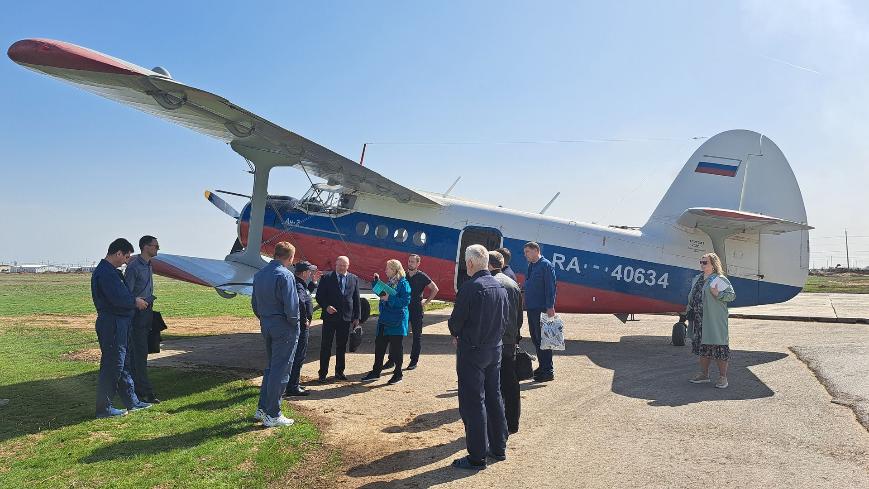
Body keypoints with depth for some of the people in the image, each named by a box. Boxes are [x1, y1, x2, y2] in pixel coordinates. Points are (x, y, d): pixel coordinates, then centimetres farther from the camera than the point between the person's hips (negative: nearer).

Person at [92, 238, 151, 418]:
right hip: (112, 325, -11)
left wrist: (135, 300, 6)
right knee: (112, 366, -3)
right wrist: (136, 302, -9)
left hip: (119, 324, 11)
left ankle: (131, 401, 25)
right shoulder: (105, 273, -18)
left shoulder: (110, 271, 16)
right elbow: (118, 299, -24)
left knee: (124, 364, 16)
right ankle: (104, 408, 6)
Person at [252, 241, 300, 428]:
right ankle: (272, 415, 6)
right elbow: (291, 306, -21)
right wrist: (295, 323, -6)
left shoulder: (259, 274, 9)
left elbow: (254, 302, 13)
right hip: (284, 328, -8)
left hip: (266, 326, 8)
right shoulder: (285, 275, -17)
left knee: (270, 367, 20)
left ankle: (262, 408, 24)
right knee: (280, 370, 0)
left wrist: (264, 319, 17)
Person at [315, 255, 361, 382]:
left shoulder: (354, 279, 8)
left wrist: (357, 317, 5)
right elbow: (319, 296, -1)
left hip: (346, 318, 3)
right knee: (326, 346, 2)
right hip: (330, 317, -3)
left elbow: (356, 299, 9)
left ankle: (339, 371, 23)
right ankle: (323, 373, 9)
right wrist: (326, 307, -17)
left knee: (342, 346, 11)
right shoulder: (327, 278, -1)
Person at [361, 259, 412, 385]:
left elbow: (405, 301, -20)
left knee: (396, 347, 2)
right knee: (379, 345, 11)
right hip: (384, 320, 8)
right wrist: (377, 281, 13)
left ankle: (398, 374, 14)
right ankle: (376, 371, 22)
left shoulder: (403, 283, -13)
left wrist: (389, 298, -24)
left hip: (397, 322, -8)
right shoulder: (389, 282, 12)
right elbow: (380, 292, 25)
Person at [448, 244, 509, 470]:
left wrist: (456, 334, 5)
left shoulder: (470, 287, -19)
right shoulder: (500, 287, 4)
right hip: (495, 348, 8)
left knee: (473, 403, 1)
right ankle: (499, 448, 29)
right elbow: (505, 319, 9)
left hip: (472, 351, -8)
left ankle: (477, 457, 7)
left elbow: (456, 321, -15)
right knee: (494, 397, 18)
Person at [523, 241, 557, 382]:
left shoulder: (546, 265, -10)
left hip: (542, 309, -9)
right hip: (531, 308, 9)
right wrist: (526, 304, 14)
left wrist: (550, 307, -20)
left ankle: (548, 371, 4)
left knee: (542, 339, -4)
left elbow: (551, 287, -15)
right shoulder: (530, 266, 15)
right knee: (535, 338, 14)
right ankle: (542, 366, 26)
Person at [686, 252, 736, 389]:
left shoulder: (719, 279, -7)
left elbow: (732, 295, -9)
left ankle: (723, 377, 6)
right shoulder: (697, 279, 16)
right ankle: (704, 375, 24)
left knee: (719, 346, -3)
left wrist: (718, 294, -23)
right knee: (702, 346, 14)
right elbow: (692, 296, 22)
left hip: (715, 320, -7)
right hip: (700, 320, 8)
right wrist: (689, 311, 15)